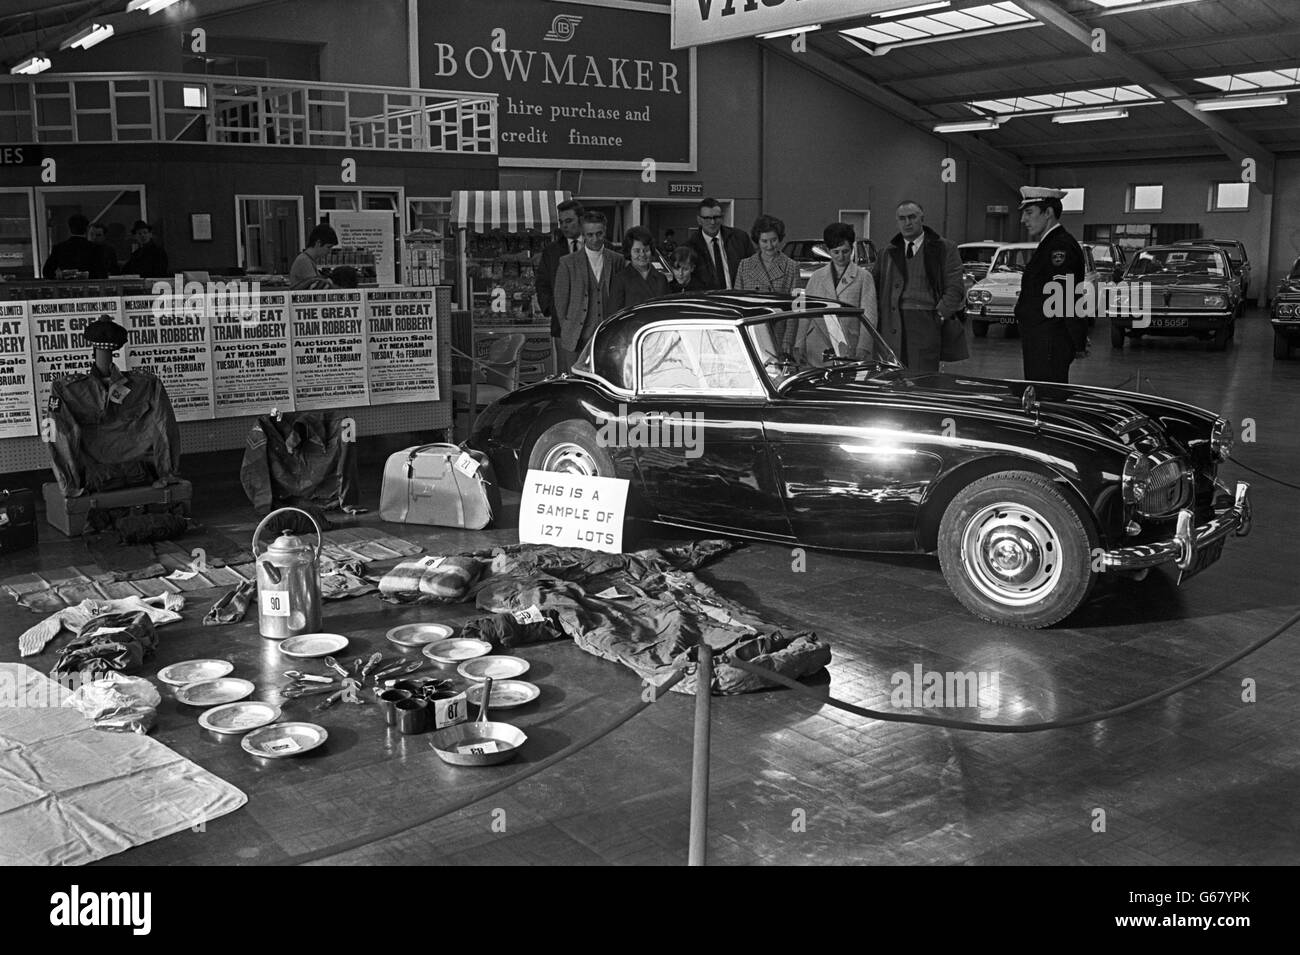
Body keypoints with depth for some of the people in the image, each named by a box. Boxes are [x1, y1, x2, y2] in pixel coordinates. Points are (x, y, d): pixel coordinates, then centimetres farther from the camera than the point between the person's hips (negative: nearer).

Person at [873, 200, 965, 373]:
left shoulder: (945, 249, 8)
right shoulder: (888, 253, 19)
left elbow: (955, 288, 2)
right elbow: (876, 290, 19)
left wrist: (940, 314, -9)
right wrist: (881, 318, 4)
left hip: (927, 324, -3)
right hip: (893, 328, 3)